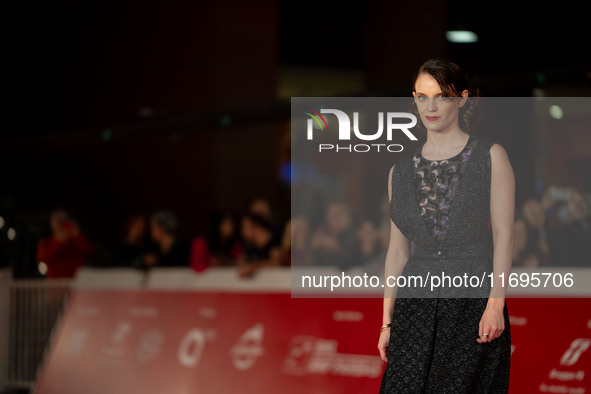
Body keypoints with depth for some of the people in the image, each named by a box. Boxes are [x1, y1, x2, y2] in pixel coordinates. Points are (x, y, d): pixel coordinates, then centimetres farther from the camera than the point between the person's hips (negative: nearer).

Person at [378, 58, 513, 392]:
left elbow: (504, 234, -3)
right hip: (416, 302, 3)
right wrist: (387, 321, 8)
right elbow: (398, 249, 12)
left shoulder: (491, 157, 1)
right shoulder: (401, 171, 11)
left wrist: (495, 303, -13)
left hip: (473, 300, -3)